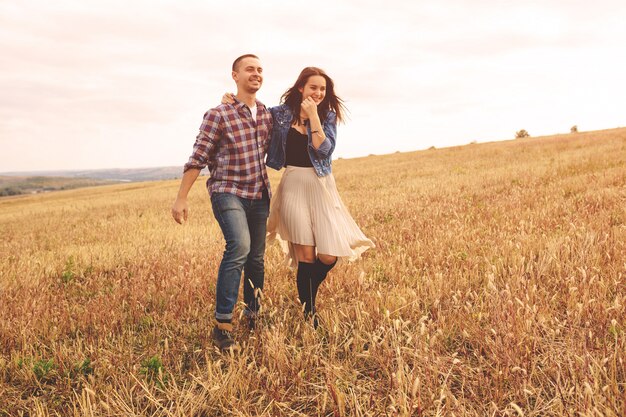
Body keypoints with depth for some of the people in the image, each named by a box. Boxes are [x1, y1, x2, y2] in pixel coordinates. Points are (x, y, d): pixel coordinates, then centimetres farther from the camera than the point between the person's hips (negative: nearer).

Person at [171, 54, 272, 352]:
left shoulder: (268, 115, 7)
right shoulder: (218, 115, -9)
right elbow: (198, 159, -9)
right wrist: (181, 198, -10)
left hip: (259, 194, 6)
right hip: (228, 192, -6)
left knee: (256, 258, 11)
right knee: (239, 246, -27)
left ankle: (253, 315, 31)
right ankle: (222, 325, -22)